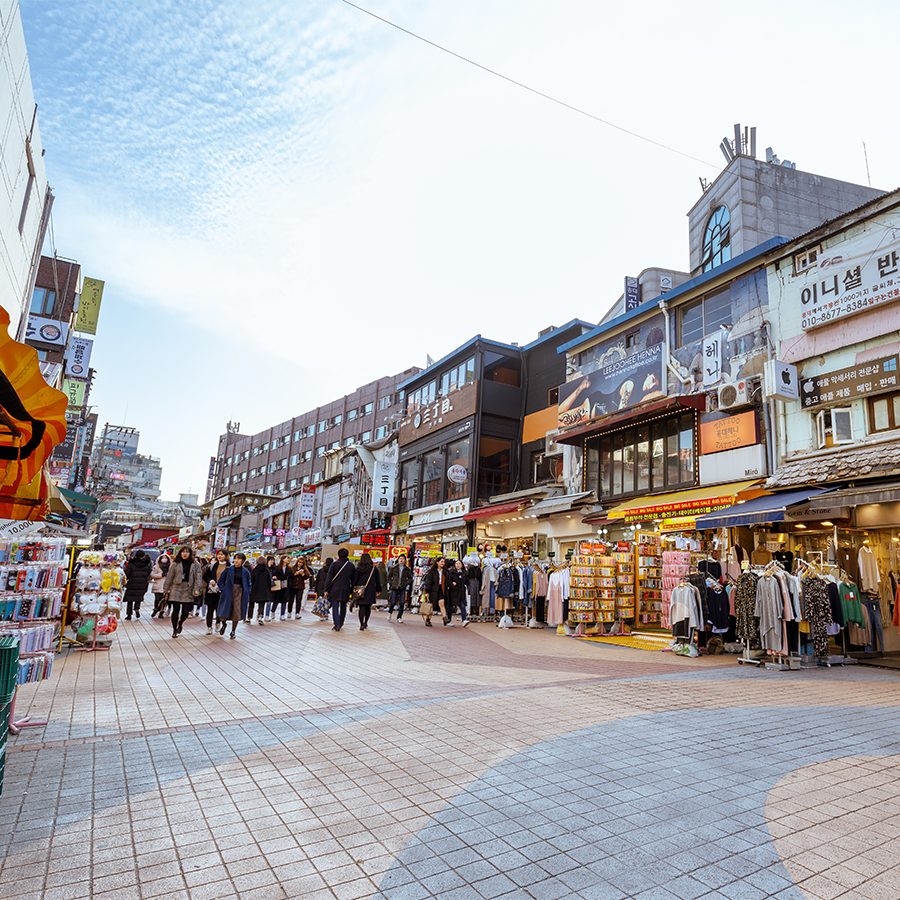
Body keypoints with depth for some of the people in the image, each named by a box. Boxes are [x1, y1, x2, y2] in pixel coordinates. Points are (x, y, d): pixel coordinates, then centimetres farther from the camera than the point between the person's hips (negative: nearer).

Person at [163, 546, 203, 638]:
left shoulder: (195, 564, 3)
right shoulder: (175, 564, 4)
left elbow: (198, 577, -1)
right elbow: (169, 577, 7)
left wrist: (197, 589, -9)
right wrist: (167, 589, 5)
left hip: (188, 590, 0)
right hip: (176, 589, 0)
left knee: (186, 611, 0)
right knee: (176, 610, 0)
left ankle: (180, 624, 32)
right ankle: (174, 630, 16)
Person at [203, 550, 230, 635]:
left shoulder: (229, 567, -1)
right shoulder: (212, 565, 7)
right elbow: (205, 575, 10)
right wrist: (210, 581, -8)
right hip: (211, 590, 2)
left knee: (219, 608, 0)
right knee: (210, 609, 4)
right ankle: (209, 627, 13)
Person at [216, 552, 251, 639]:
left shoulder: (246, 571, 1)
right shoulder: (228, 569, -3)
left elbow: (249, 584, 11)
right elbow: (220, 581, 5)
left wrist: (247, 592, 0)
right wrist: (222, 589, -4)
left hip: (240, 593, 1)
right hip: (228, 593, 0)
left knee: (237, 612, 0)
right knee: (225, 611, 2)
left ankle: (233, 631, 17)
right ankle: (223, 624, 37)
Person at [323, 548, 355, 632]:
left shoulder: (334, 564, -5)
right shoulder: (351, 565, 5)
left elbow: (329, 578, -6)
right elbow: (353, 579, 9)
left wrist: (326, 589, -2)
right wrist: (351, 590, 16)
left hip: (335, 589, -3)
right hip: (346, 590, 3)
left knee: (335, 607, -3)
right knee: (343, 607, 14)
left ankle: (336, 624, -16)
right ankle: (340, 624, 22)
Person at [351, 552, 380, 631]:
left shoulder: (358, 569, -1)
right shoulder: (374, 569, 3)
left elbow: (354, 580, 0)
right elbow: (378, 581, 6)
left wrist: (354, 590, 7)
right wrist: (377, 591, 13)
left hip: (361, 591, -1)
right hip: (371, 591, 2)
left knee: (362, 608, 0)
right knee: (368, 607, 15)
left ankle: (362, 625, -7)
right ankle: (365, 623, 23)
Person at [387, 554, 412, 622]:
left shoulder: (407, 569, 5)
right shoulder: (393, 568, 4)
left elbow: (410, 578, 11)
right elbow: (389, 576, 11)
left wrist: (406, 584, -2)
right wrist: (390, 583, 0)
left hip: (403, 589, 1)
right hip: (394, 588, -1)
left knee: (402, 603, -3)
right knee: (393, 602, -4)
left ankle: (399, 617, 11)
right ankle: (390, 613, 25)